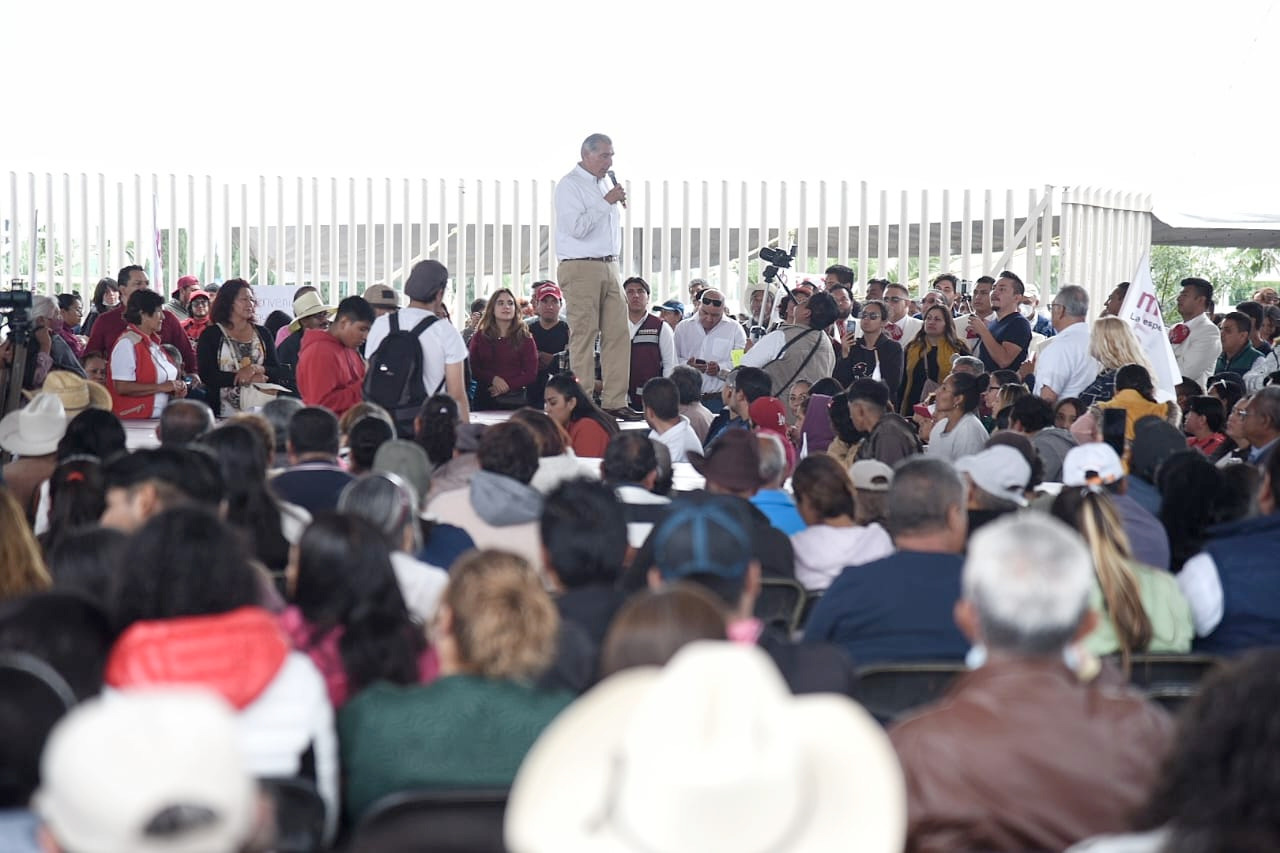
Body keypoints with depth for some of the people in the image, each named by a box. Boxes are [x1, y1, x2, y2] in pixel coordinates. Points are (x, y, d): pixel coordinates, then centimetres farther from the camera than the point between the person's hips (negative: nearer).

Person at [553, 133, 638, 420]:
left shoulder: (605, 183, 19)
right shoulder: (570, 186, -6)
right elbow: (577, 227, -17)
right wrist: (607, 201, -15)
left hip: (608, 267, 8)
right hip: (580, 268, -8)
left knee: (618, 334, 0)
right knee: (583, 336, -8)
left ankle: (615, 401, 1)